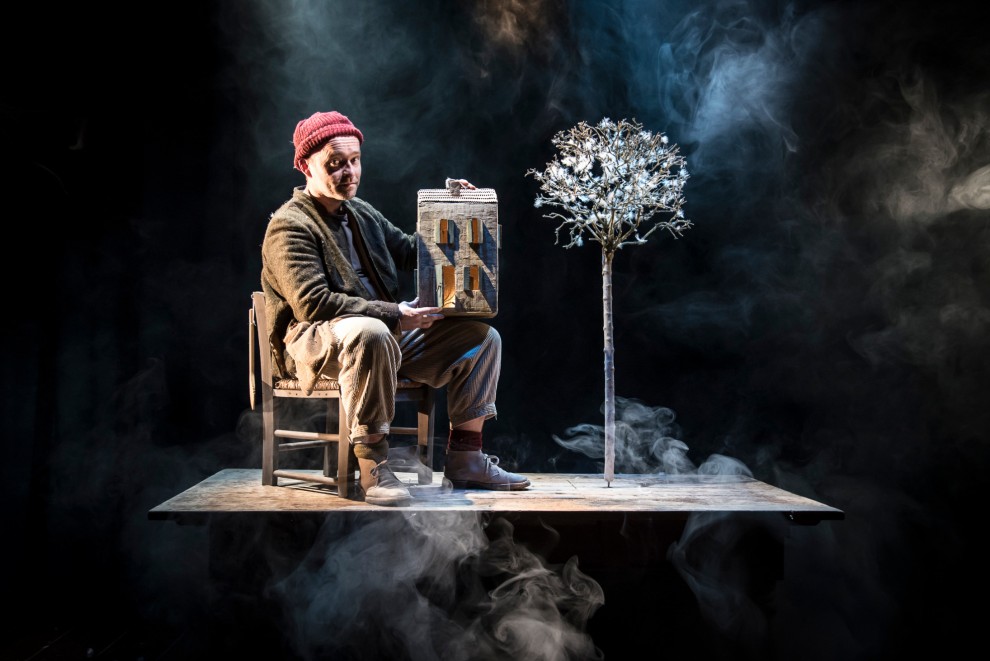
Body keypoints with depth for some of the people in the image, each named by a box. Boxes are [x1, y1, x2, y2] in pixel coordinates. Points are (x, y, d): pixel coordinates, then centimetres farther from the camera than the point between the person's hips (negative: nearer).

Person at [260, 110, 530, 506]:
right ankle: (373, 469, -32)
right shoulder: (289, 226, -9)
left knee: (482, 336, -2)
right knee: (370, 333, -43)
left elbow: (409, 251, 28)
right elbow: (312, 304, -22)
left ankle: (464, 459, -2)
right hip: (315, 343, -8)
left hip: (386, 333, 8)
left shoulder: (361, 212, 17)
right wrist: (393, 315, -26)